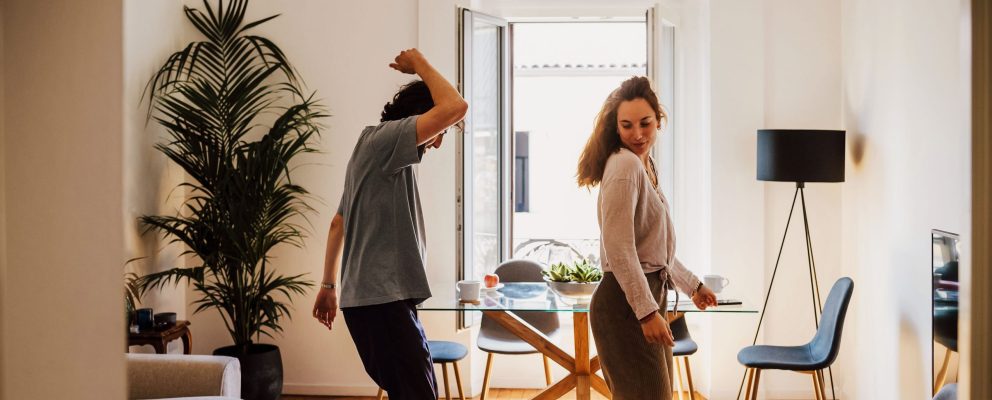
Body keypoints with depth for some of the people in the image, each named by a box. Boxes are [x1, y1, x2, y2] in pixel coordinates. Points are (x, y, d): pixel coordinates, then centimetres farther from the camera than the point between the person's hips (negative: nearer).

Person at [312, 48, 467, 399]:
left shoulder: (374, 150, 20)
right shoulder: (384, 138, -10)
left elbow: (337, 225, 26)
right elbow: (455, 107, -23)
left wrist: (329, 285, 30)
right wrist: (420, 64, -6)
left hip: (372, 298, 10)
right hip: (382, 300, -10)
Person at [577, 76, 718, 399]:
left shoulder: (644, 165, 17)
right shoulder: (625, 164, -14)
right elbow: (619, 250, -22)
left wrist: (692, 285, 32)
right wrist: (647, 312, -25)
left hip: (648, 297, 10)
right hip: (626, 304, -10)